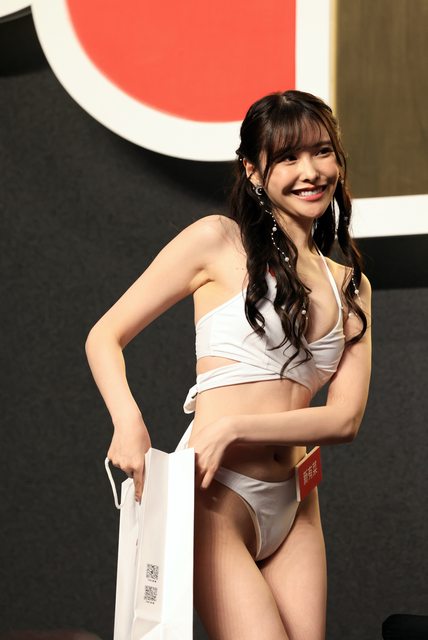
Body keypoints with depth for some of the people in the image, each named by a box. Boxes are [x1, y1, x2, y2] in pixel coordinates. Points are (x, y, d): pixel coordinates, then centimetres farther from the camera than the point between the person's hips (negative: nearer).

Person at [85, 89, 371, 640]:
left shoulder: (350, 286, 13)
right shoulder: (220, 240, -1)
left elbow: (345, 418, 2)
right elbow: (105, 336, 0)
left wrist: (236, 426, -14)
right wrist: (129, 424, -19)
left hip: (294, 510, 6)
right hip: (215, 497, -6)